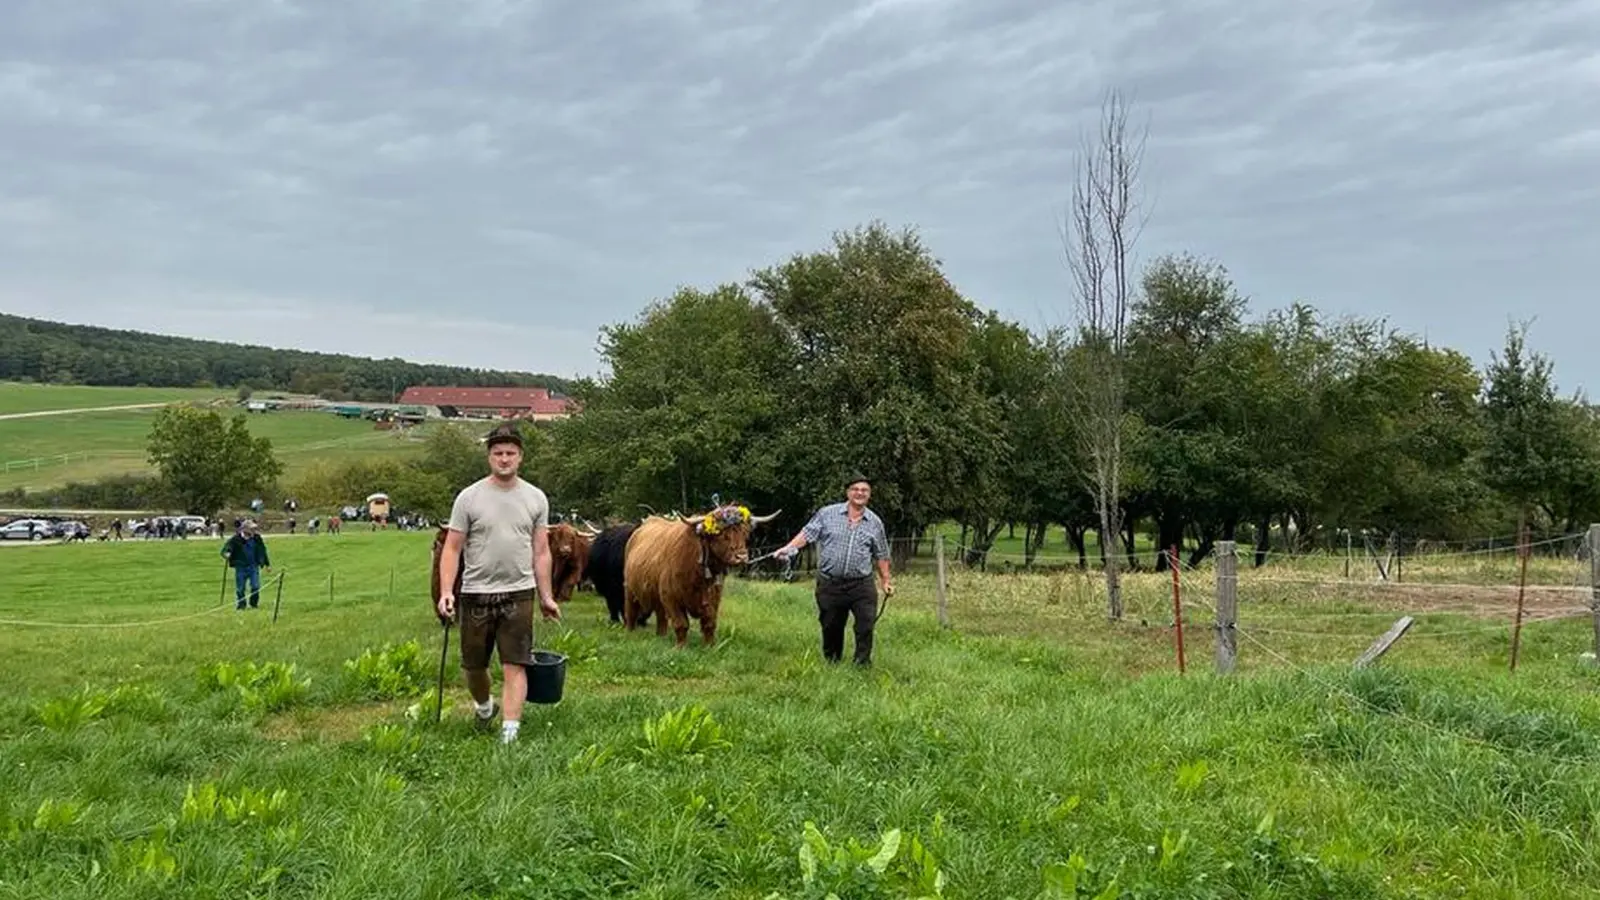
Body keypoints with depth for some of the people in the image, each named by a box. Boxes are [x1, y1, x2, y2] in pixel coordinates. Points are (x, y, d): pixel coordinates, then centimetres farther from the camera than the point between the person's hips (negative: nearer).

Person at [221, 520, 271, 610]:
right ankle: (240, 605, 18)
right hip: (240, 567, -2)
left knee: (255, 586, -4)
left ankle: (254, 604, 14)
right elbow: (226, 548, -11)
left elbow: (262, 551, 14)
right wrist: (226, 554, -35)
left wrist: (267, 564, 19)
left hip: (254, 566, 2)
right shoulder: (235, 539, -8)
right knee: (240, 588, 3)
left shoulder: (257, 538, 3)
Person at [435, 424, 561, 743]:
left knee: (515, 666, -7)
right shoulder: (469, 497, -2)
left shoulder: (535, 499, 5)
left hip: (518, 595, 0)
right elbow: (452, 549, -2)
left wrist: (546, 596, 8)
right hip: (476, 595, 0)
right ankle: (484, 706, 42)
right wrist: (446, 591, -14)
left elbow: (541, 552, 9)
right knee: (474, 665, 13)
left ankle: (509, 732, -7)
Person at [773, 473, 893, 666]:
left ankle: (862, 663, 3)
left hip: (861, 584, 1)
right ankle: (831, 663, 26)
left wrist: (886, 580, 12)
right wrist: (788, 548, -15)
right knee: (831, 626, 9)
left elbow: (881, 555, 14)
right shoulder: (827, 514, 3)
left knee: (866, 624, -9)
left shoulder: (875, 522, 8)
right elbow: (807, 534, -1)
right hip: (829, 583, 0)